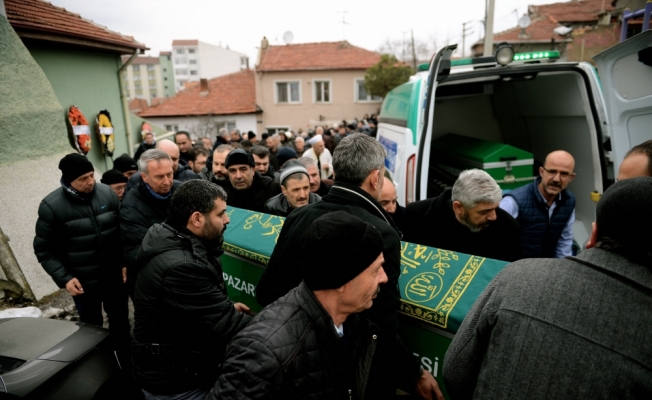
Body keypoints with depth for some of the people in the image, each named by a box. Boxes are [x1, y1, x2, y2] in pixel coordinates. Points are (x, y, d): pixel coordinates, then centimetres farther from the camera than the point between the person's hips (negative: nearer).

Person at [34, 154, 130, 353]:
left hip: (114, 274, 2)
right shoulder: (51, 206, -13)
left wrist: (125, 262, 0)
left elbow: (122, 229, 3)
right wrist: (64, 278, -13)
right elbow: (44, 249, -6)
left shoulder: (107, 193, -6)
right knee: (92, 325, 17)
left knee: (120, 318, 18)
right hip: (83, 281, -2)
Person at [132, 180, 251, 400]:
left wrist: (226, 308, 1)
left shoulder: (179, 244, -2)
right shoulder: (180, 266, -33)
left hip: (182, 363, 8)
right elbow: (228, 326, -30)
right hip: (174, 381, -8)